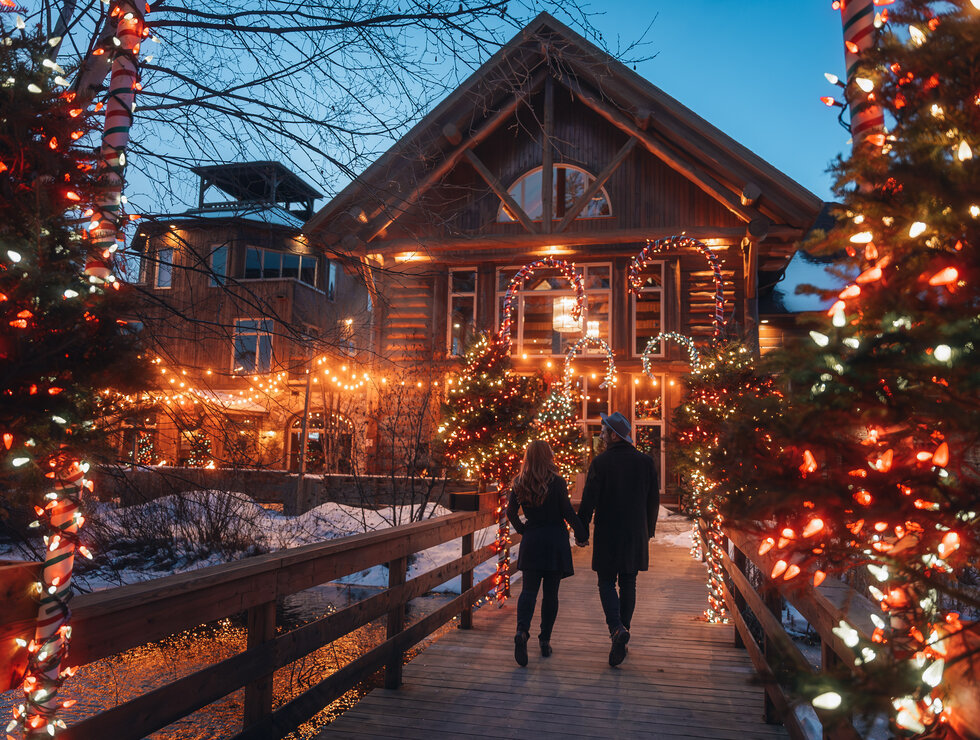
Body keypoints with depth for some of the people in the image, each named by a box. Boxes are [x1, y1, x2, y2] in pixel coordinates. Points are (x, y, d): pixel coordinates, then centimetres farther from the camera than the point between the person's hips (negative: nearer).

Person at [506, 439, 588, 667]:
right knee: (550, 593, 8)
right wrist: (582, 533, 4)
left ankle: (522, 631, -18)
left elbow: (511, 511, 3)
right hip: (555, 541, -2)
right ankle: (545, 640, 14)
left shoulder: (520, 483, 0)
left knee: (529, 590, 5)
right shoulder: (557, 482, -10)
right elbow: (568, 512, -8)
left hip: (531, 540, 2)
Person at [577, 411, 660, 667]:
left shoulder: (601, 462, -9)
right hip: (636, 535, 4)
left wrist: (581, 532, -2)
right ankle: (622, 634, 19)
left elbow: (588, 500, -11)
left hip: (607, 535, -3)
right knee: (628, 585, 13)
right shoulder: (645, 462, 3)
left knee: (607, 583, 5)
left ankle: (617, 629, -16)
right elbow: (654, 500, 7)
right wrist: (648, 531, 17)